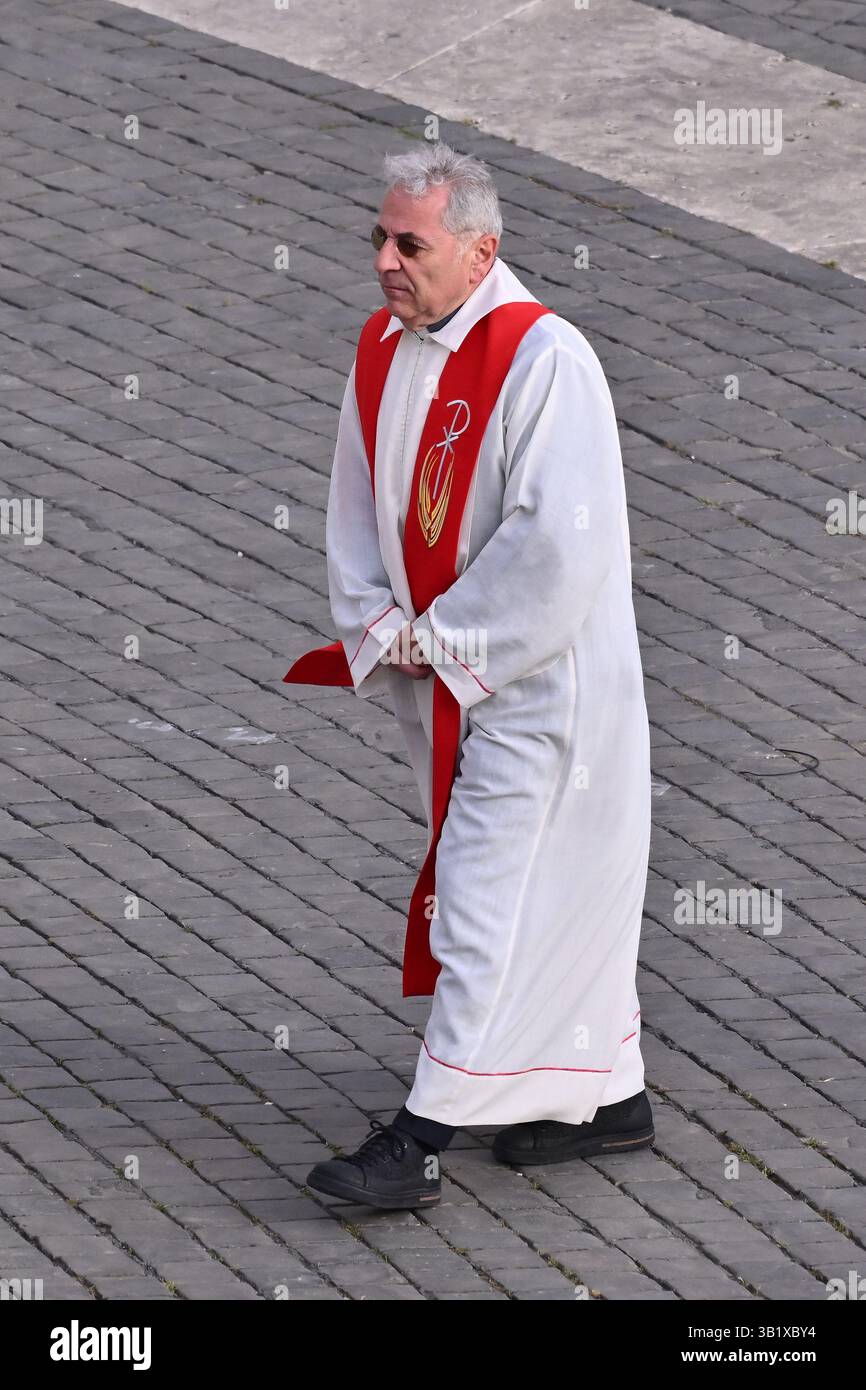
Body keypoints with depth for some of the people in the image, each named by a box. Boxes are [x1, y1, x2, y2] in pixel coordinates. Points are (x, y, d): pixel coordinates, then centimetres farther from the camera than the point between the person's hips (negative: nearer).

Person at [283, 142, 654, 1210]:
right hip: (439, 677, 8)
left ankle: (420, 1143, -6)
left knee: (488, 905, -6)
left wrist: (444, 638, -17)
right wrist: (381, 627, -2)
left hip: (534, 677, -8)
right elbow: (358, 504, 13)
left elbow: (561, 541, -25)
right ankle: (609, 1098, 29)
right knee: (552, 893, 17)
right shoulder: (383, 349, 4)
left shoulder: (543, 360, -21)